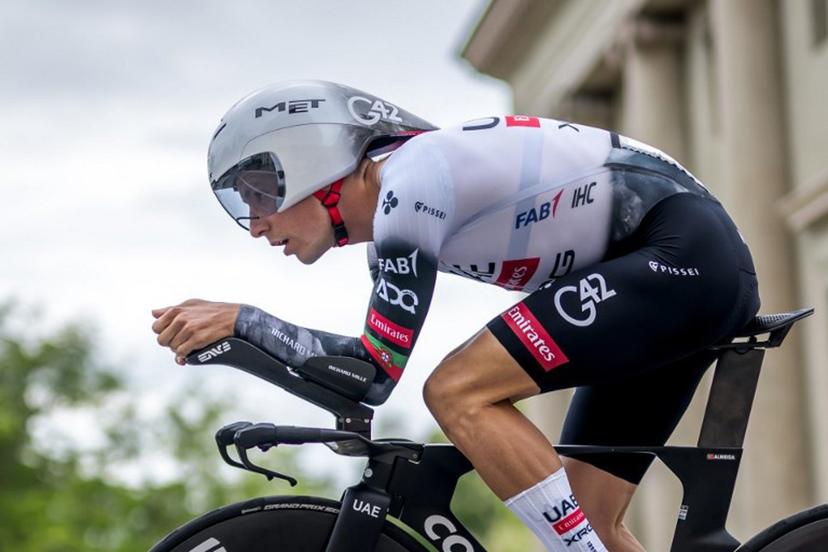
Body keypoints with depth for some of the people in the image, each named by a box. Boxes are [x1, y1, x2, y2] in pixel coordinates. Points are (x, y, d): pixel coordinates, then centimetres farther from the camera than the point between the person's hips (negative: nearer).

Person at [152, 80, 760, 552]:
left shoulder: (407, 179, -17)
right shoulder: (396, 209, 12)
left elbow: (378, 372, -16)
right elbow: (364, 369, 18)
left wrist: (240, 318, -11)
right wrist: (237, 331, 10)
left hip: (682, 250, -10)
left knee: (457, 392, -18)